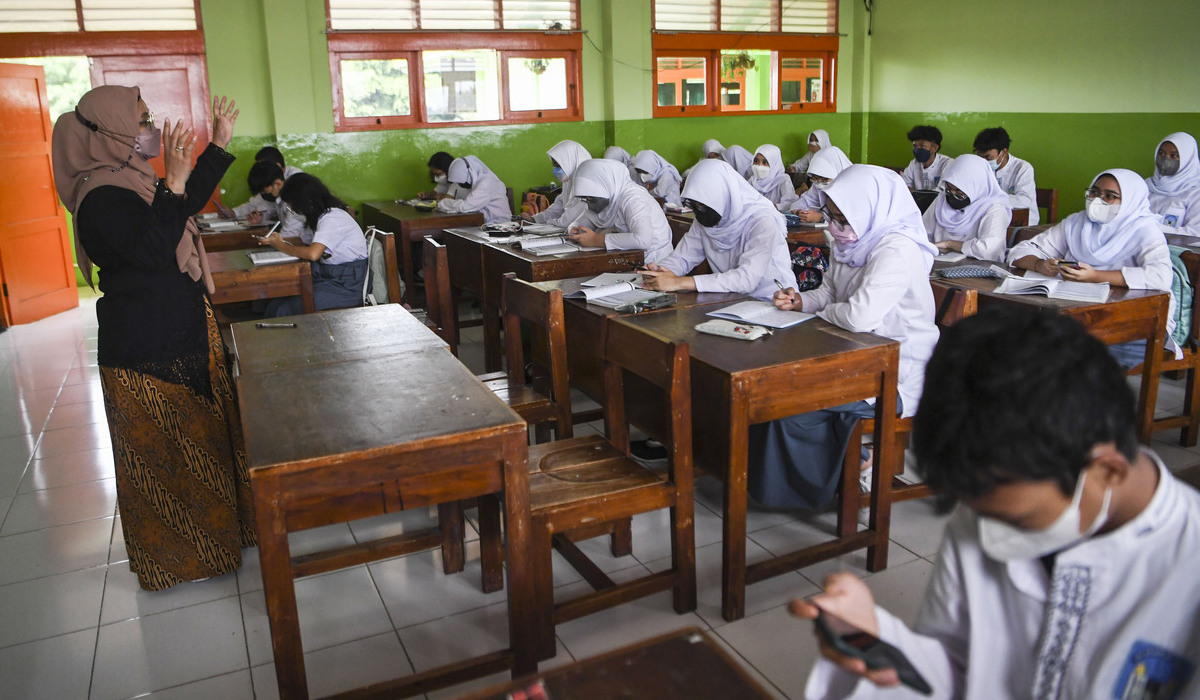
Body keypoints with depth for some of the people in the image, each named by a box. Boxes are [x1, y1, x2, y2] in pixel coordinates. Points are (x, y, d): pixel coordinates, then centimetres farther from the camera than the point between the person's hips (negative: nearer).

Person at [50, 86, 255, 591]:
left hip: (180, 340, 10)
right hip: (146, 357, -10)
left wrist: (220, 143, 20)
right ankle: (173, 556, 22)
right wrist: (173, 183, -35)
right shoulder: (103, 200, -21)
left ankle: (207, 530, 39)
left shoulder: (129, 183, 9)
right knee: (163, 452, 4)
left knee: (199, 438, 21)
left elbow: (189, 203, 22)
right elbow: (155, 249, -32)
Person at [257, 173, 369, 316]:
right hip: (326, 277, 9)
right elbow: (308, 247, 15)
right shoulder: (319, 216, 13)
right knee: (275, 305, -5)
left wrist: (281, 246, -13)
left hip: (346, 286, -9)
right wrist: (280, 241, 0)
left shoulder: (332, 218, -17)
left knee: (286, 310, -19)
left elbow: (313, 254, -29)